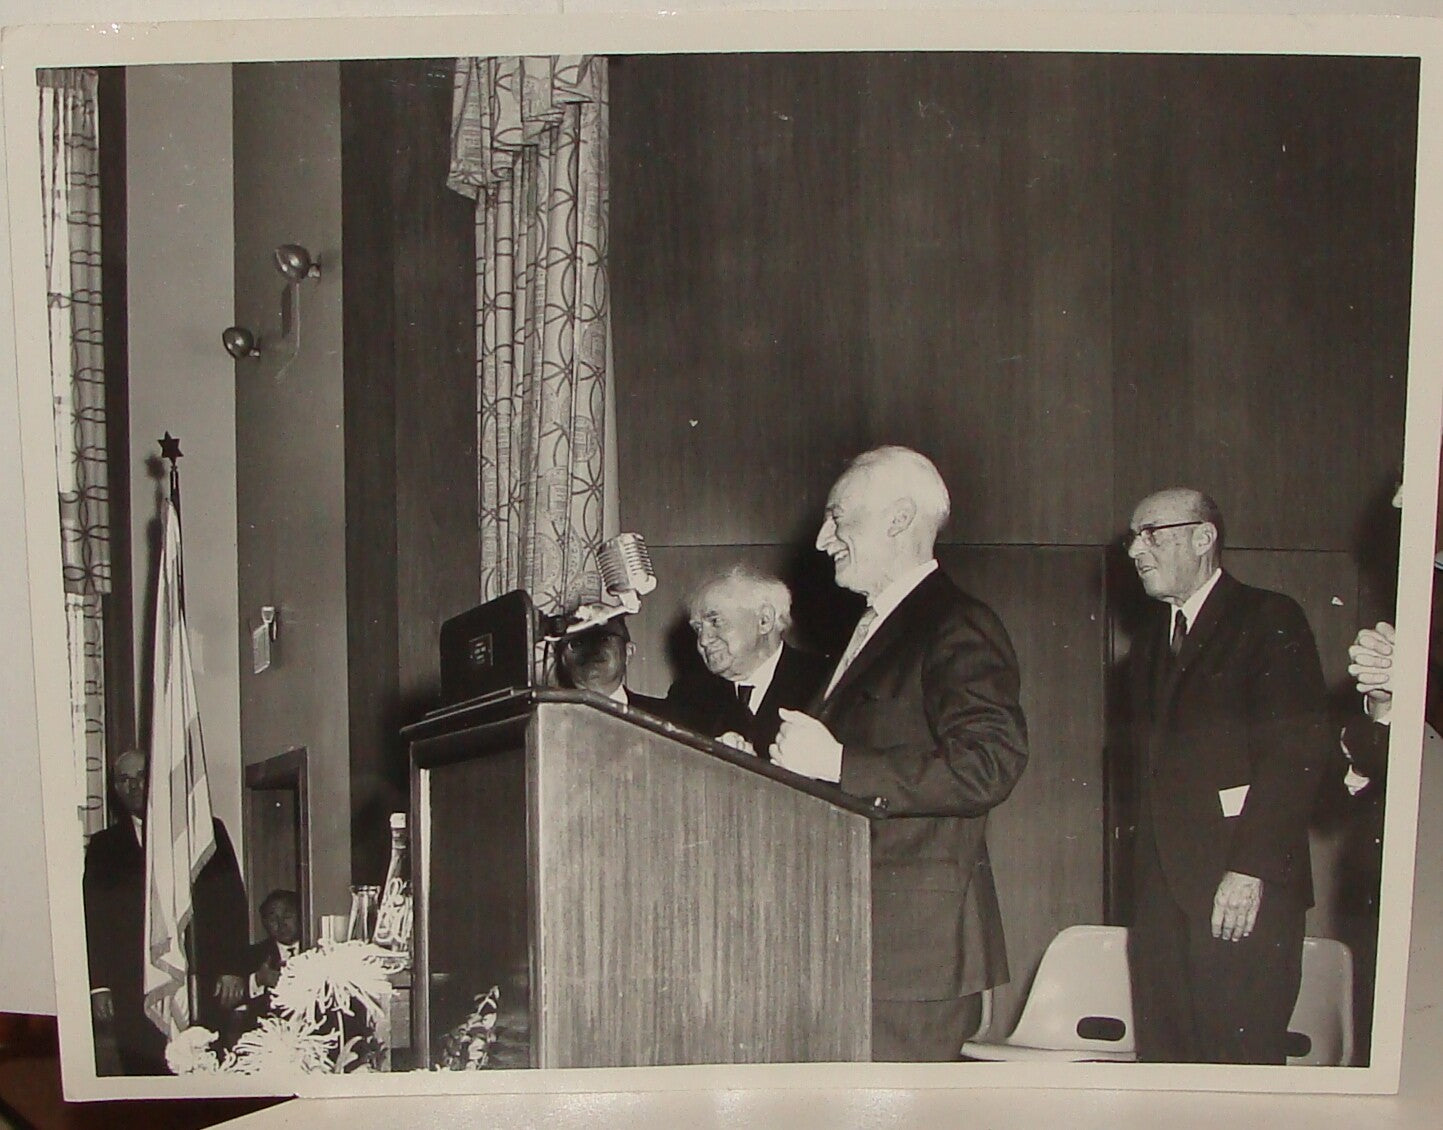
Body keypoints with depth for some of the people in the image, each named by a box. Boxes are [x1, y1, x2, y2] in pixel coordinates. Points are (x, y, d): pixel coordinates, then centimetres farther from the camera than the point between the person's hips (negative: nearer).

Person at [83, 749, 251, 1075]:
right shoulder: (103, 846, 14)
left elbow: (232, 904, 7)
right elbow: (94, 920, 9)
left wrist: (234, 971, -1)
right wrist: (99, 987, 1)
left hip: (204, 986, -1)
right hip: (133, 996, 1)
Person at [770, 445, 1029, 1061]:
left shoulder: (958, 628, -11)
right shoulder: (874, 624, 20)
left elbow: (989, 767, -22)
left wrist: (839, 765, -23)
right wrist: (794, 758, 7)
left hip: (916, 937, -9)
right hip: (855, 930, 9)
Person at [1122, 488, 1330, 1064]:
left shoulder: (1270, 619, -3)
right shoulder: (1150, 640, 20)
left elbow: (1298, 754, -12)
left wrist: (1251, 869, -18)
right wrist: (1145, 864, 8)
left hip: (1246, 888, -7)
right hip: (1162, 889, 7)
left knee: (1241, 1060, -3)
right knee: (1163, 1054, 7)